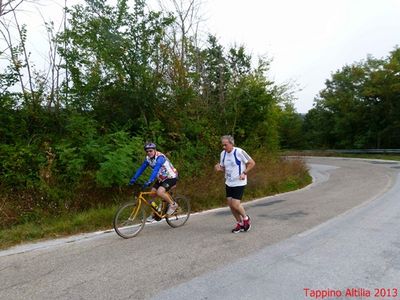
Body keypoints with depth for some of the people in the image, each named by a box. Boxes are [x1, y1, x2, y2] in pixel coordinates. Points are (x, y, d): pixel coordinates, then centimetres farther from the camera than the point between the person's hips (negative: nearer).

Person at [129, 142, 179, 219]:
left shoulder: (160, 157, -26)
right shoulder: (148, 158, -3)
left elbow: (156, 170, -38)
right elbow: (141, 168, -2)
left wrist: (149, 181, -48)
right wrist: (134, 178, -13)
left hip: (171, 177, -8)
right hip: (161, 178, 8)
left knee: (160, 192, -26)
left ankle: (173, 204, -3)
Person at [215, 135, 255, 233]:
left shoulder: (239, 152, -16)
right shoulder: (223, 153, 3)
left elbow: (252, 163, -9)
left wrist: (244, 173, -19)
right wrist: (219, 168, -9)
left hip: (239, 183, -6)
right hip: (228, 183, 7)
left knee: (235, 204, -11)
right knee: (230, 204, 7)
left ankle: (246, 218, 18)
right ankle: (240, 223, 26)